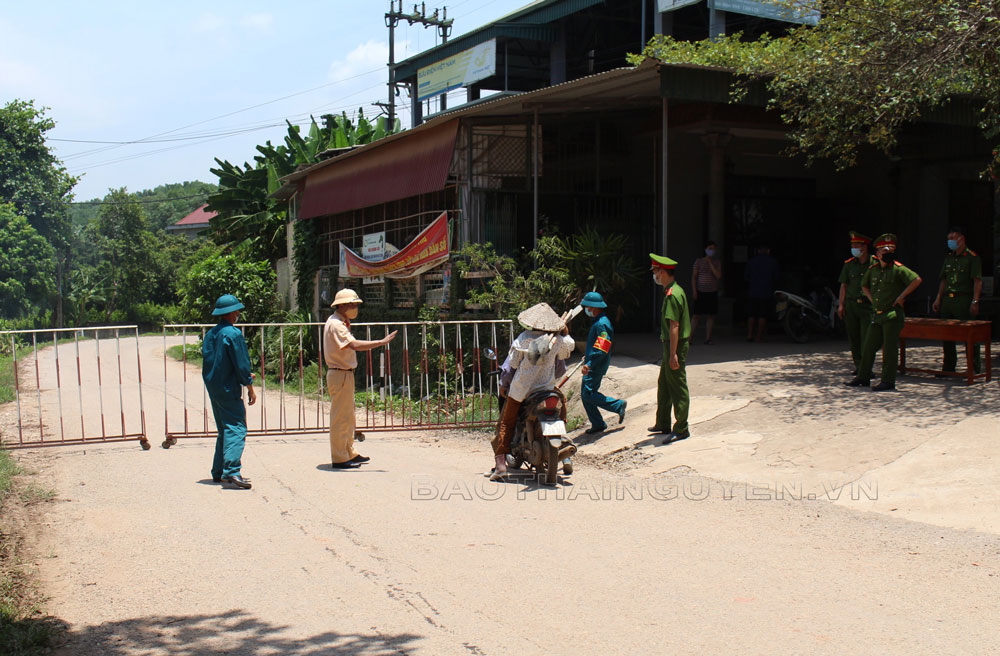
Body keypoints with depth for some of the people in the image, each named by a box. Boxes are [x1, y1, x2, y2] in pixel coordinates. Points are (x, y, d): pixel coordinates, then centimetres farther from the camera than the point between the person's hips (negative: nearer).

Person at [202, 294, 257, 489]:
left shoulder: (210, 334, 13)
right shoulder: (233, 334, -13)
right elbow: (241, 364, -15)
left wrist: (244, 375, 24)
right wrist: (250, 387, -6)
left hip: (213, 389, 9)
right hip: (229, 390, -9)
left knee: (224, 430, 16)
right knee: (236, 429, -12)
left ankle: (219, 472, 18)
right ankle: (231, 471, -23)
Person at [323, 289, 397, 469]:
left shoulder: (340, 323, 17)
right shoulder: (335, 324, -18)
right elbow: (354, 345, -32)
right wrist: (382, 342, -31)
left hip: (345, 374, 11)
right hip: (339, 374, -11)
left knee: (348, 416, 18)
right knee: (340, 417, -5)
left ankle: (350, 454, 28)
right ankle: (339, 459, 0)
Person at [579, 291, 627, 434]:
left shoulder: (602, 324, -19)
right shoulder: (598, 321, 14)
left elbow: (601, 349, -26)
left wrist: (589, 364, -30)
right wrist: (588, 357, 32)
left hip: (596, 367, -10)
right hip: (593, 365, 10)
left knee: (589, 394, -12)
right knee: (585, 395, 10)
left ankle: (618, 405, 0)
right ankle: (597, 424, 16)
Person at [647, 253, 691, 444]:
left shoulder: (673, 294, -20)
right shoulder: (673, 291, 13)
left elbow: (674, 326, -24)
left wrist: (673, 354, -25)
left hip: (675, 346, -11)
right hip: (671, 344, 11)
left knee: (678, 387, -3)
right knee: (664, 384, 19)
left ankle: (681, 429, 4)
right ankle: (663, 423, 29)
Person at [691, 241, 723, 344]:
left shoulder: (717, 262, 8)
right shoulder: (699, 261, 3)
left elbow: (719, 276, -6)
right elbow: (694, 277, 2)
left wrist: (710, 263, -8)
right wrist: (694, 290, -7)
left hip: (712, 292, 2)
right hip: (700, 292, -2)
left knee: (710, 316, 2)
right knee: (695, 315, -6)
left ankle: (708, 338, 8)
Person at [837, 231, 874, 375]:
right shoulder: (848, 264, 9)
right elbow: (843, 285, 11)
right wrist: (841, 304, 4)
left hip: (868, 305, -3)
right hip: (850, 304, 3)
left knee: (866, 338, -8)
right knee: (853, 337, 6)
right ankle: (858, 365, 15)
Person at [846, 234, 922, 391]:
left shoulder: (898, 269, -8)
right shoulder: (872, 270, 10)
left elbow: (917, 280, -18)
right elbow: (864, 286, 28)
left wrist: (901, 296, -15)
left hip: (893, 315, -6)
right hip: (877, 316, 6)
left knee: (889, 349, -3)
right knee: (868, 347, 10)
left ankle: (888, 381, 2)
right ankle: (863, 377, 20)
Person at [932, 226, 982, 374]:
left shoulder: (972, 257, -3)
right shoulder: (948, 257, 17)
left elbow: (978, 281, -9)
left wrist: (975, 302, -17)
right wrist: (938, 298, 13)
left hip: (964, 300, -7)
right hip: (947, 299, 7)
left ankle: (976, 368, 3)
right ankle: (949, 367, 16)